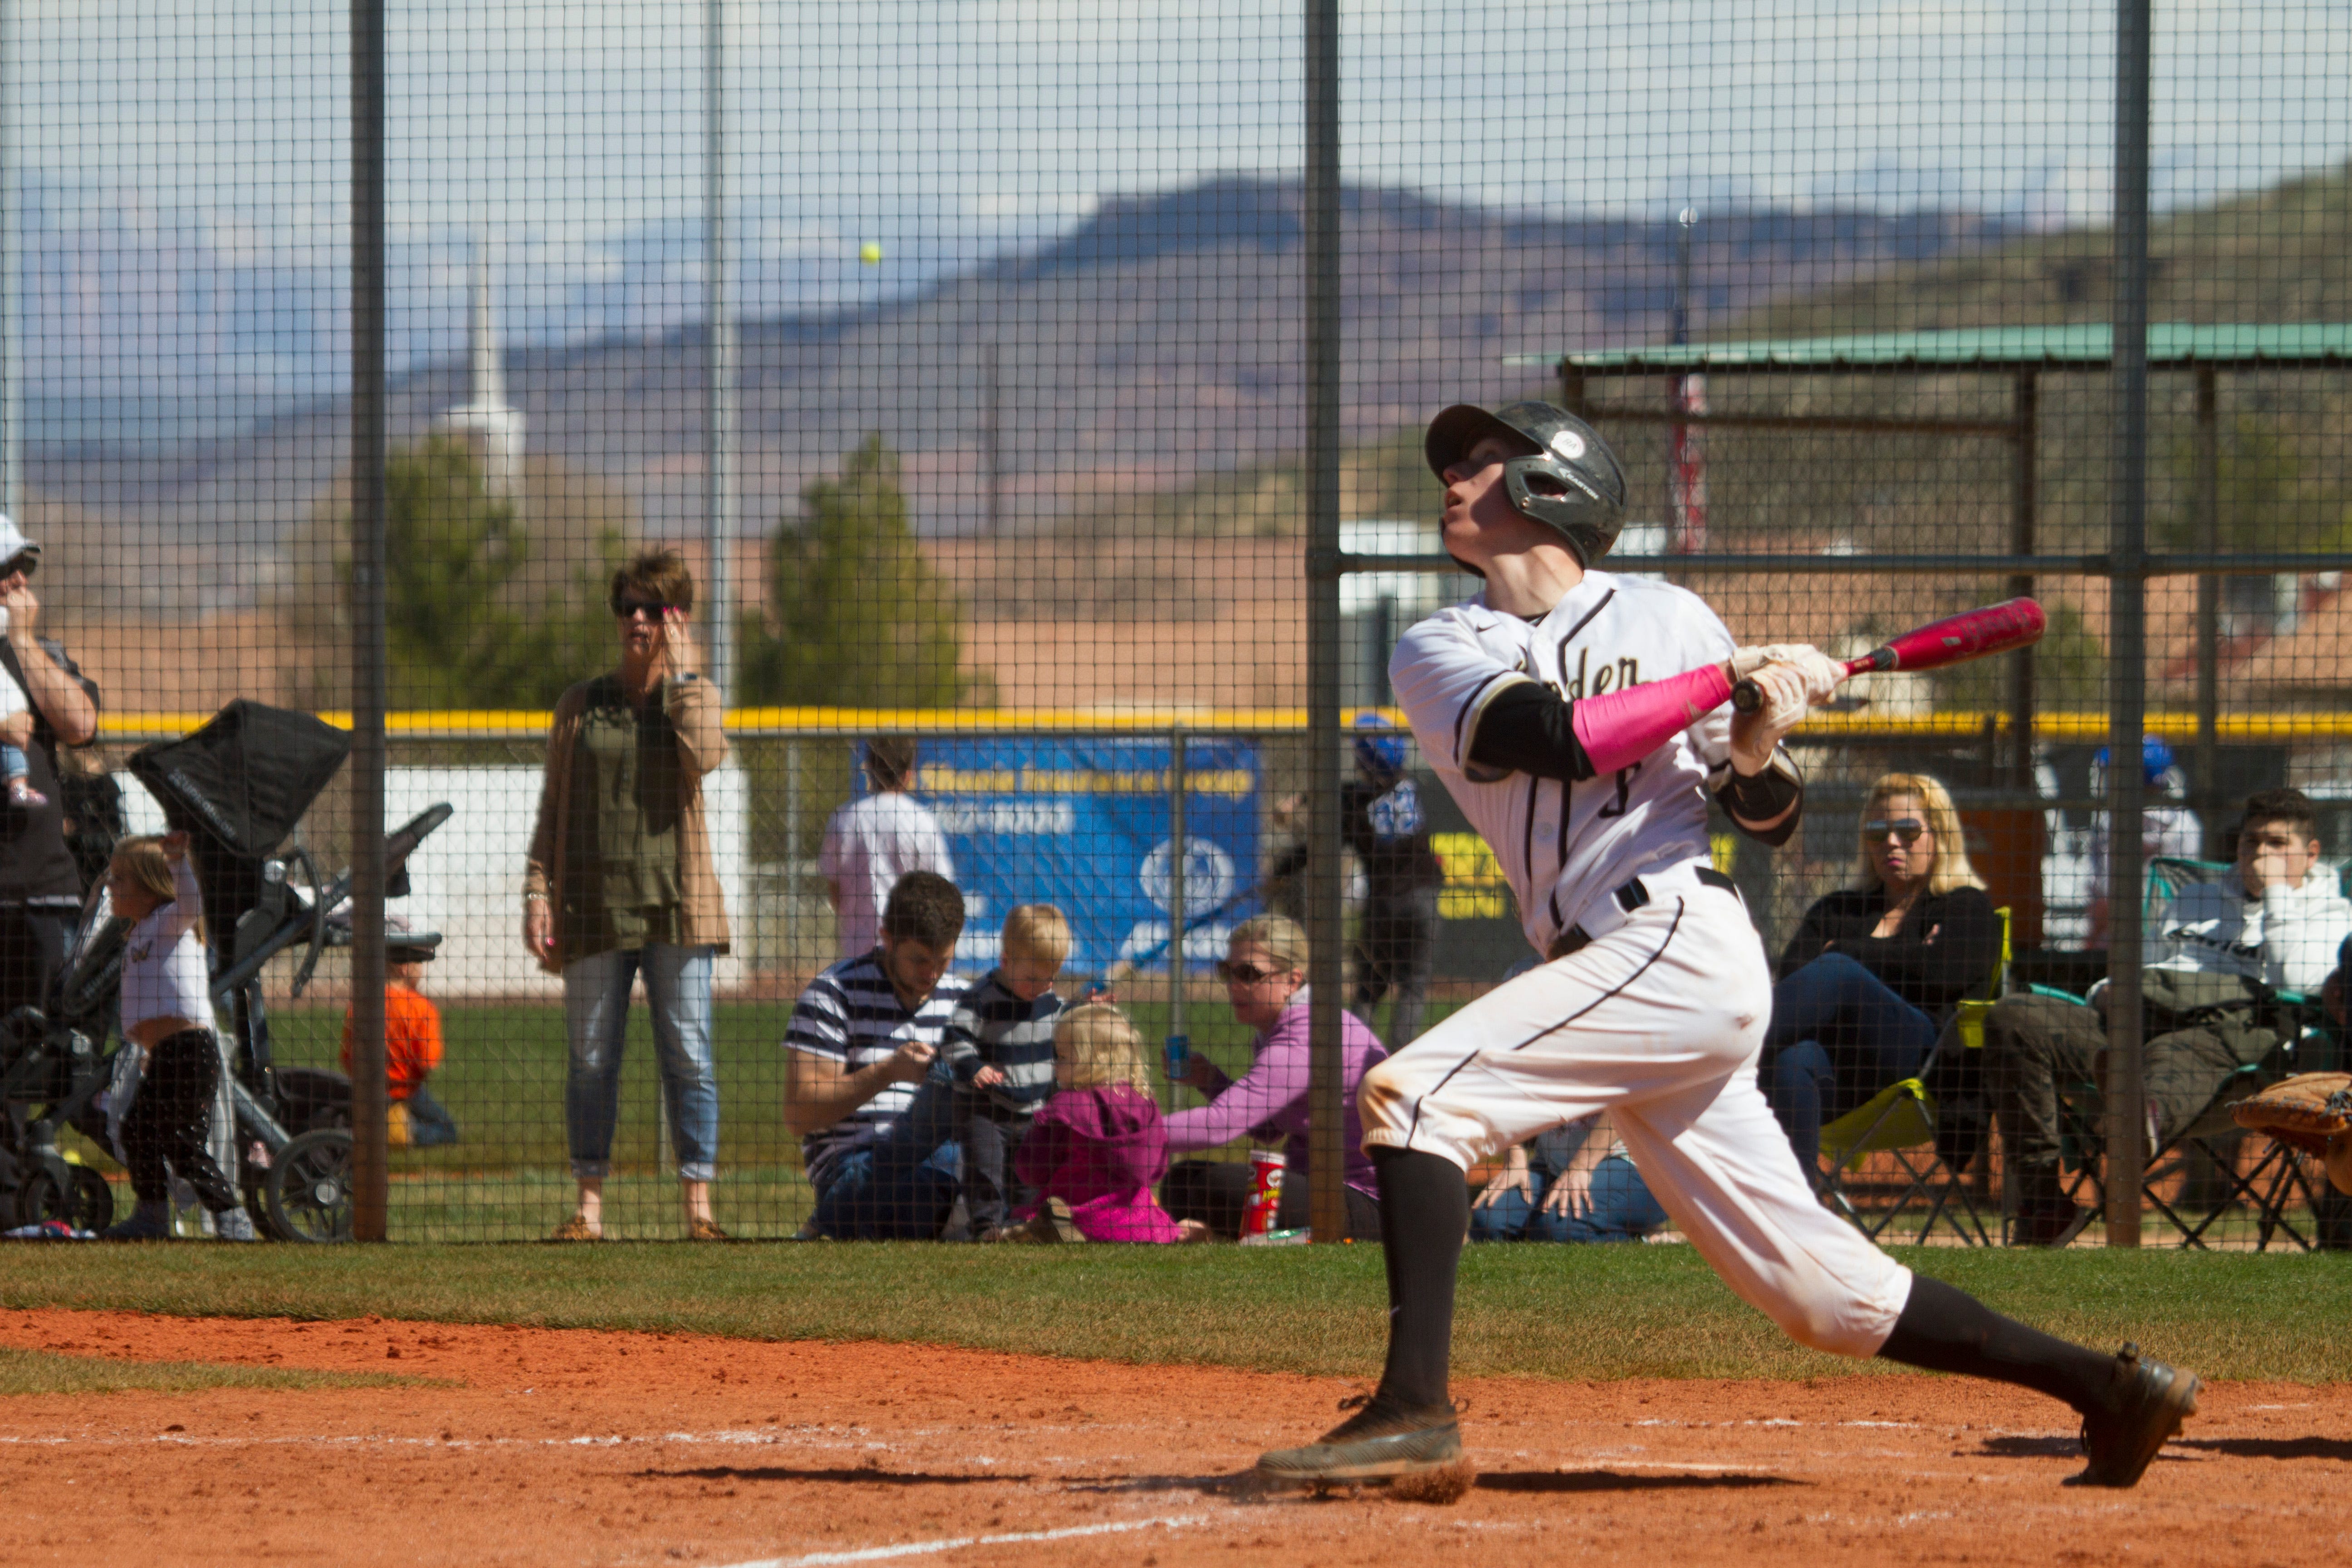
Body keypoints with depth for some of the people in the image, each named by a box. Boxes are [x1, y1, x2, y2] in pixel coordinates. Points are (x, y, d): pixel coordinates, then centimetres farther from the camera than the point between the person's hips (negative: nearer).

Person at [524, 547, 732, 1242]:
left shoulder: (698, 696, 9)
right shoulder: (580, 706, 12)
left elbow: (705, 755, -15)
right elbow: (552, 809, 12)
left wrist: (683, 672, -7)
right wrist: (537, 890, 1)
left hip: (676, 903, -1)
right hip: (593, 904, 1)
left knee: (688, 1055, -3)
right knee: (591, 1058, 2)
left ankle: (697, 1204, 0)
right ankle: (588, 1204, 7)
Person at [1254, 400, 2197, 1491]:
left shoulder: (1666, 620, 8)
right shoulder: (1437, 654, 15)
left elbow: (1769, 820, 13)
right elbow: (1555, 737, -5)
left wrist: (1754, 752, -9)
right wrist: (1733, 679, -7)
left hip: (1683, 945, -5)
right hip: (1607, 978, 5)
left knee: (1411, 1095, -21)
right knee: (1825, 1293, 3)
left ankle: (1414, 1410, -25)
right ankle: (2107, 1389, 10)